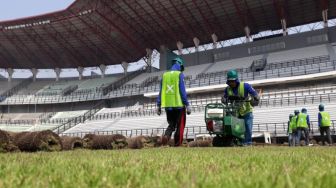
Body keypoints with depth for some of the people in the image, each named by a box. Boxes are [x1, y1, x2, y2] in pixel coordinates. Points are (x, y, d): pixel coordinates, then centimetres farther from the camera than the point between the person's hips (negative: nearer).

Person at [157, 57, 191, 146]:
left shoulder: (165, 75, 9)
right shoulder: (179, 75, -4)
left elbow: (161, 92, 9)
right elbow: (182, 91, -10)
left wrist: (159, 106, 12)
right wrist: (187, 105, -7)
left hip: (167, 105, 4)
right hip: (178, 104, -4)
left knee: (171, 124, 17)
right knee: (180, 126, 8)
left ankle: (166, 136, -9)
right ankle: (177, 144, 8)